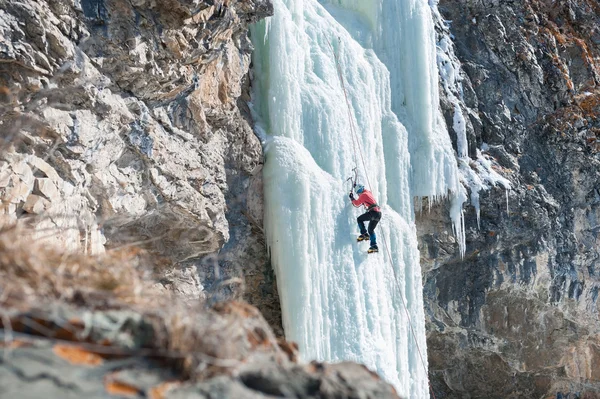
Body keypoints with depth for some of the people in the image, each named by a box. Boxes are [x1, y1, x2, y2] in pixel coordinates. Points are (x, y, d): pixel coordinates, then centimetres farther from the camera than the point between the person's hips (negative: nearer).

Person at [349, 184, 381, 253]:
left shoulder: (363, 195, -3)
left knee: (359, 219, 4)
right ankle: (374, 246, 8)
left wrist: (352, 198, 17)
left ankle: (365, 234, -6)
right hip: (379, 214, 9)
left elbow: (357, 204, 2)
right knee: (371, 230, 16)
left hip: (373, 212, -9)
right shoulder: (369, 193, 23)